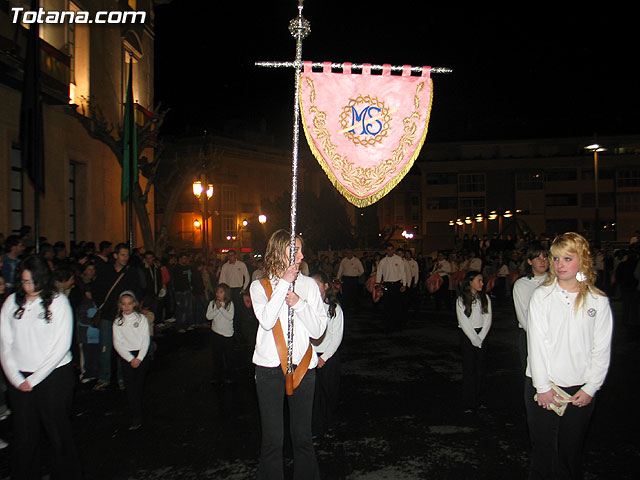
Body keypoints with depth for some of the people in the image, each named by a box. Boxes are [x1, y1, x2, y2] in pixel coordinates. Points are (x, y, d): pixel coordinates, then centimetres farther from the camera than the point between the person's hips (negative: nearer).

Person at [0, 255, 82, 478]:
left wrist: (34, 379, -9)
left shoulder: (58, 301, -6)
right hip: (19, 379, 3)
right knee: (24, 435, 9)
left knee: (58, 432, 6)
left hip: (54, 376, -3)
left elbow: (61, 346, -8)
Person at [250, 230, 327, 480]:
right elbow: (267, 320, -15)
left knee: (302, 436, 10)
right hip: (270, 367, -1)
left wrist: (299, 303, -13)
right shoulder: (259, 286, 4)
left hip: (303, 365, 1)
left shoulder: (308, 284, 7)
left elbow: (318, 330, 1)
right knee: (272, 439, 4)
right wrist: (284, 283, -12)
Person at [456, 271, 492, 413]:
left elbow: (488, 319, 2)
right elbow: (464, 323, -7)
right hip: (467, 336, -3)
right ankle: (468, 403, 3)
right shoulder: (461, 300, -3)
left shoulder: (485, 298, 6)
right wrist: (474, 339, -12)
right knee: (468, 369, -2)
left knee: (481, 368, 5)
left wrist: (480, 338, -7)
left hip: (482, 335, 3)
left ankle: (479, 400, 14)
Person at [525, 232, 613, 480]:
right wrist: (543, 386, -8)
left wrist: (590, 388, -3)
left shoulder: (599, 301, 1)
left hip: (580, 390, 1)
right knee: (542, 450, 6)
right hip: (542, 387, -1)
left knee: (571, 452, 11)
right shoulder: (542, 295, -2)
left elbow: (602, 349, 2)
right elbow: (536, 343, -5)